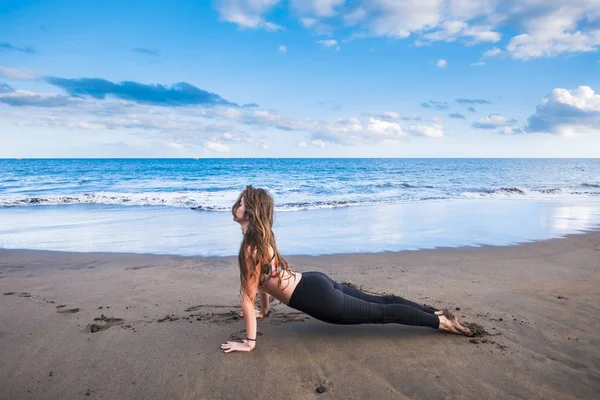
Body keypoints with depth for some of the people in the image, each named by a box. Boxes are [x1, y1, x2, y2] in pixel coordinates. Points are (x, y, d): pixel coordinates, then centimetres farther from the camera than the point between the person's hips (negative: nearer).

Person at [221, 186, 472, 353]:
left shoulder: (251, 248, -21)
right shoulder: (261, 235, 8)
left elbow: (248, 297, -18)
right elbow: (264, 279, 20)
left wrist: (249, 343, -13)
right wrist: (264, 311, 28)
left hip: (316, 298, -8)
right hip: (315, 283, 8)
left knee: (380, 312, 4)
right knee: (379, 302, 17)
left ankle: (440, 321, 14)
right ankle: (436, 312, 27)